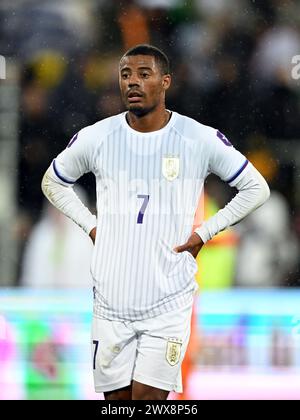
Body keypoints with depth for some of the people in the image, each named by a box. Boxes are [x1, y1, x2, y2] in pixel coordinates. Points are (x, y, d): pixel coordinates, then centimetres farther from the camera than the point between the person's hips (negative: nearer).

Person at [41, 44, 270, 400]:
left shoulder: (201, 140, -3)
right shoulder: (95, 138, 2)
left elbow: (256, 188, 9)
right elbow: (53, 183, 20)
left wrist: (203, 234, 2)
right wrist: (91, 226, 7)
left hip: (168, 302, -2)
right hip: (111, 301, 2)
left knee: (148, 397, -12)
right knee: (117, 398, 6)